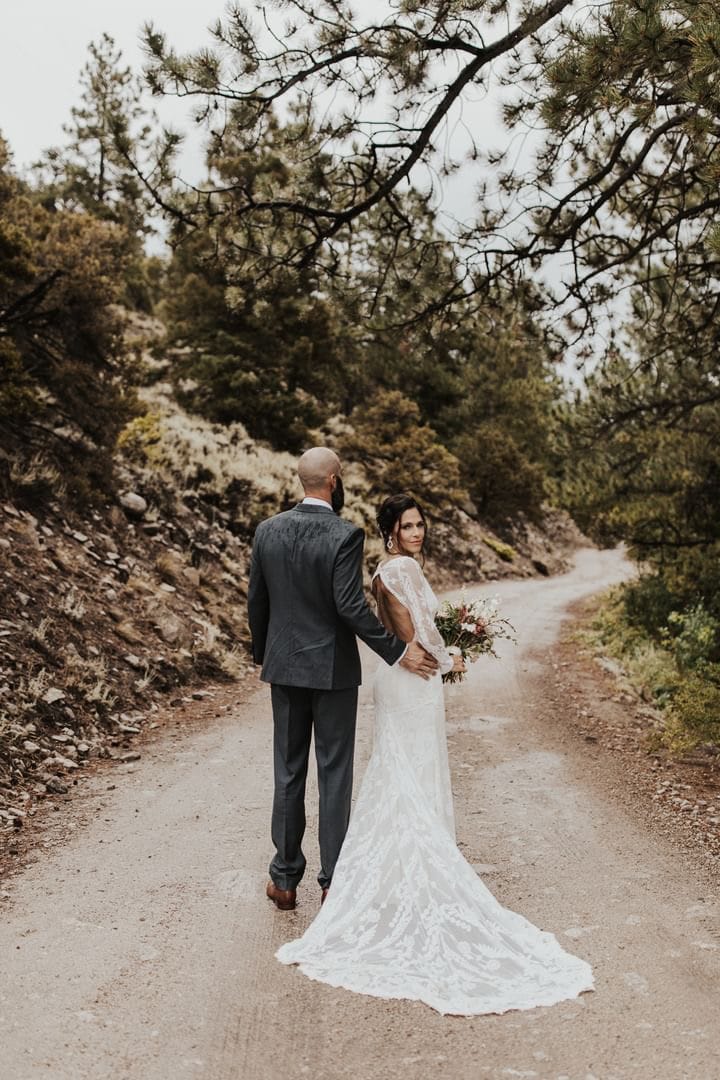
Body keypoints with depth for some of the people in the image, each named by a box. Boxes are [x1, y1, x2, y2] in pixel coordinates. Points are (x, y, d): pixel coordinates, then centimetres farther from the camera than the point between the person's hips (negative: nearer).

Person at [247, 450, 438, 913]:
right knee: (335, 774, 7)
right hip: (332, 668, -4)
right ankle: (333, 881, 15)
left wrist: (262, 656, 19)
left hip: (284, 667, 4)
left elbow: (256, 601, 6)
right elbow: (351, 606, -21)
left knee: (288, 772, 13)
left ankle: (285, 879, 22)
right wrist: (399, 652, -13)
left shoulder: (268, 530, 0)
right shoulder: (345, 535, -16)